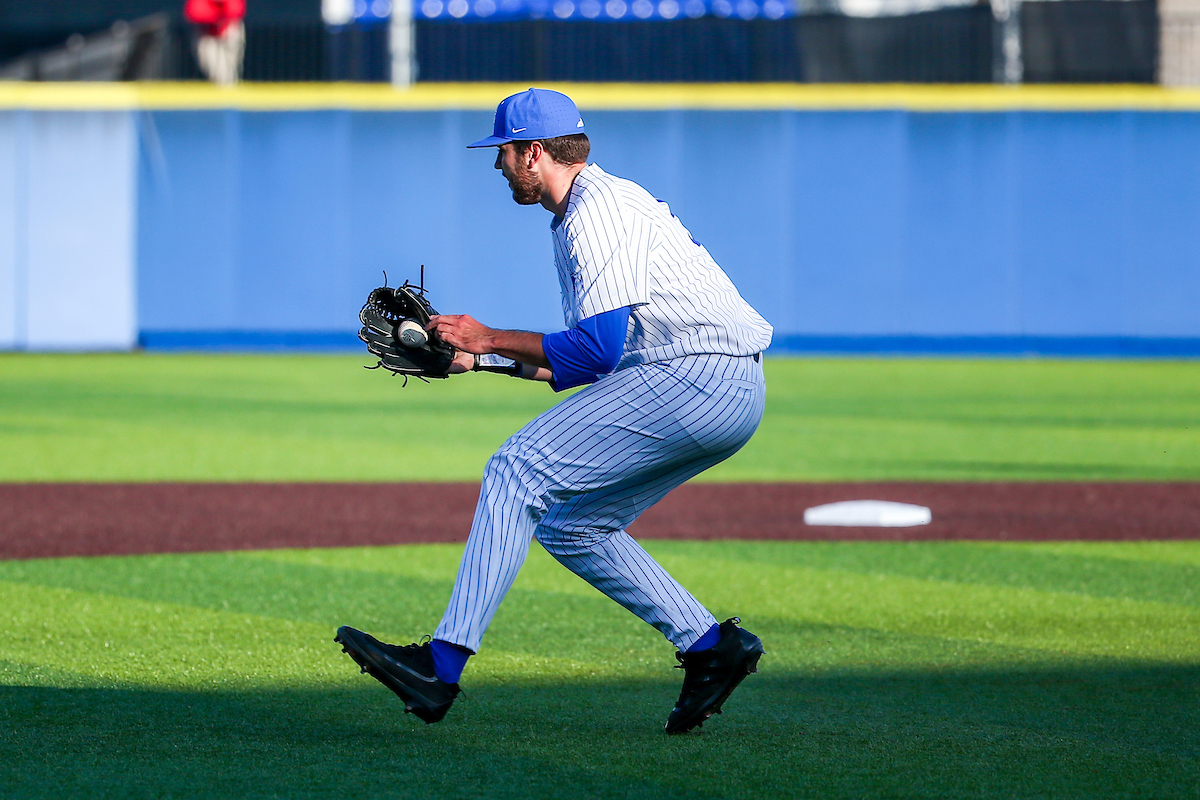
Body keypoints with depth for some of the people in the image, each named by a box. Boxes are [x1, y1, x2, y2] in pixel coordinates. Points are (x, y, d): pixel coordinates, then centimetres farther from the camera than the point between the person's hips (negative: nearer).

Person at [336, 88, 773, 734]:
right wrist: (482, 357, 16)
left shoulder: (597, 213, -11)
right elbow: (584, 363, 24)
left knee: (517, 473, -15)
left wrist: (491, 337, -10)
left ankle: (442, 666, -22)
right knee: (569, 526, 15)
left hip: (694, 378, -11)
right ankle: (711, 647, 13)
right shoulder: (583, 214, 23)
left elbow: (597, 349, -19)